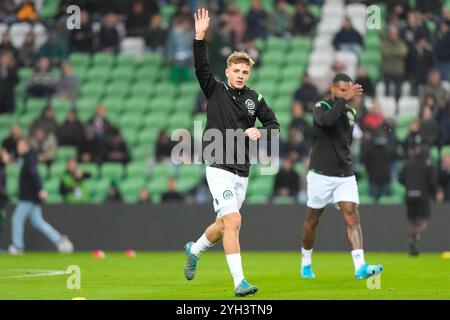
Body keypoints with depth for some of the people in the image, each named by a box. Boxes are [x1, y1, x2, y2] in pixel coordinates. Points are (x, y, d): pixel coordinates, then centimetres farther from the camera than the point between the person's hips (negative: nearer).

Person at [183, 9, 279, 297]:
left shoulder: (255, 99, 7)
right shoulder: (215, 90, -1)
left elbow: (274, 124, 14)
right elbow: (201, 67, -14)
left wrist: (260, 133, -7)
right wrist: (200, 37, -26)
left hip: (242, 172, 5)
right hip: (219, 168, -5)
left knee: (224, 225, 16)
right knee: (233, 222, -18)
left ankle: (195, 250, 46)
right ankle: (239, 282, -19)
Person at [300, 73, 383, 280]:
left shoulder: (351, 112, 12)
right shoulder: (321, 107, -7)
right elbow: (326, 121, -32)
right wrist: (345, 100, -35)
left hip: (345, 176, 4)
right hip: (321, 175, -4)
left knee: (352, 217, -12)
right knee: (312, 220, 9)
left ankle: (360, 267, -23)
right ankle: (306, 263, 29)